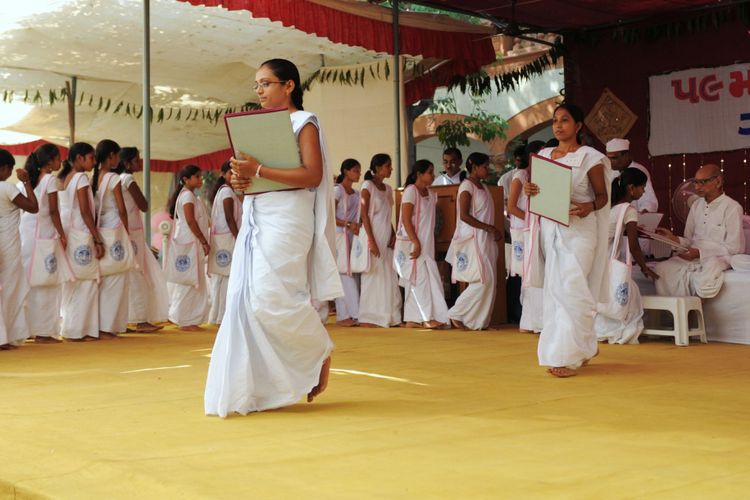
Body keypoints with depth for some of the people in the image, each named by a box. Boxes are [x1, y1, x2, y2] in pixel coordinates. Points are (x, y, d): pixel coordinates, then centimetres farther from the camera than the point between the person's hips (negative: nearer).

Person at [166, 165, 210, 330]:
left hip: (190, 243, 10)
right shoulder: (188, 195, -11)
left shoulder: (189, 195, 19)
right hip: (189, 243, -10)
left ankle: (186, 320, 14)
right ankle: (186, 321, -6)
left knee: (193, 283, 11)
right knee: (189, 282, -8)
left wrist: (202, 242, 14)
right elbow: (190, 221, -19)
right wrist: (204, 242, -17)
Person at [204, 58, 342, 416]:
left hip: (286, 222, -7)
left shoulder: (303, 122, -2)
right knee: (245, 300, 0)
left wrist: (258, 170, -18)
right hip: (256, 221, 7)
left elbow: (313, 175, -15)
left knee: (271, 298, -14)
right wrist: (241, 180, -1)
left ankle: (320, 354, 10)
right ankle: (253, 390, 5)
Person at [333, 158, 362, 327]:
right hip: (340, 236, -7)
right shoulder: (337, 191, -6)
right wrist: (348, 225, -18)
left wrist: (358, 227, -3)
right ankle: (343, 315, -5)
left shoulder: (356, 193, 13)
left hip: (353, 237, 7)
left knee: (353, 275, 3)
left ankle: (353, 313, 5)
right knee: (344, 274, -8)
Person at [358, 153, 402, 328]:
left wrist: (393, 235, 1)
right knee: (373, 275, -4)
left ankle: (388, 316, 11)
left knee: (389, 277, 6)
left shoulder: (388, 189, 14)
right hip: (374, 236, -7)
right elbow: (364, 214, -11)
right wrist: (371, 240, -17)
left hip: (387, 238, 7)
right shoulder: (368, 186, -6)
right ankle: (368, 318, 1)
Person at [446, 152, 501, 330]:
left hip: (486, 239, 9)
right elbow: (464, 216, -19)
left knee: (489, 280, 5)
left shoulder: (482, 187, 17)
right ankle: (457, 314, -4)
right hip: (473, 238, -9)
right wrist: (489, 228, -19)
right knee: (483, 280, -13)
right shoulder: (467, 186, -10)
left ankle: (478, 320, 10)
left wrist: (494, 231, 7)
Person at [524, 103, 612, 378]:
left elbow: (602, 195, -1)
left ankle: (568, 356, -6)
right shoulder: (544, 155, 12)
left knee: (570, 289, -10)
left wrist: (589, 207, -23)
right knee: (554, 289, 6)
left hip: (579, 230, -6)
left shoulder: (590, 157, -3)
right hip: (550, 229, 6)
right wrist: (530, 191, -6)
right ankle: (584, 347, 21)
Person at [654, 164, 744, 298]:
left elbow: (734, 247, -8)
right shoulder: (696, 206, 15)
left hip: (719, 257, -5)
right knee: (661, 269, -22)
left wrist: (699, 252, -17)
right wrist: (674, 239, -7)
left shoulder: (732, 207, -5)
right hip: (694, 256, 5)